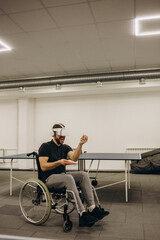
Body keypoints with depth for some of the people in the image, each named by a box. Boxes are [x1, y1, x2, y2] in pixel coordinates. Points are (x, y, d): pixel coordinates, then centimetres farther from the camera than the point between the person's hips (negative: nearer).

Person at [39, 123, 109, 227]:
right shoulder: (45, 147, -4)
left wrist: (80, 144, -21)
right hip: (49, 178, -6)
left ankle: (92, 208, -23)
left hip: (62, 175, 6)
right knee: (68, 178, -36)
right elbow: (43, 167, -13)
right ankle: (82, 214, -37)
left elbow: (74, 158, -9)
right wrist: (59, 162, -25)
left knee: (83, 174, -19)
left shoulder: (65, 147, 12)